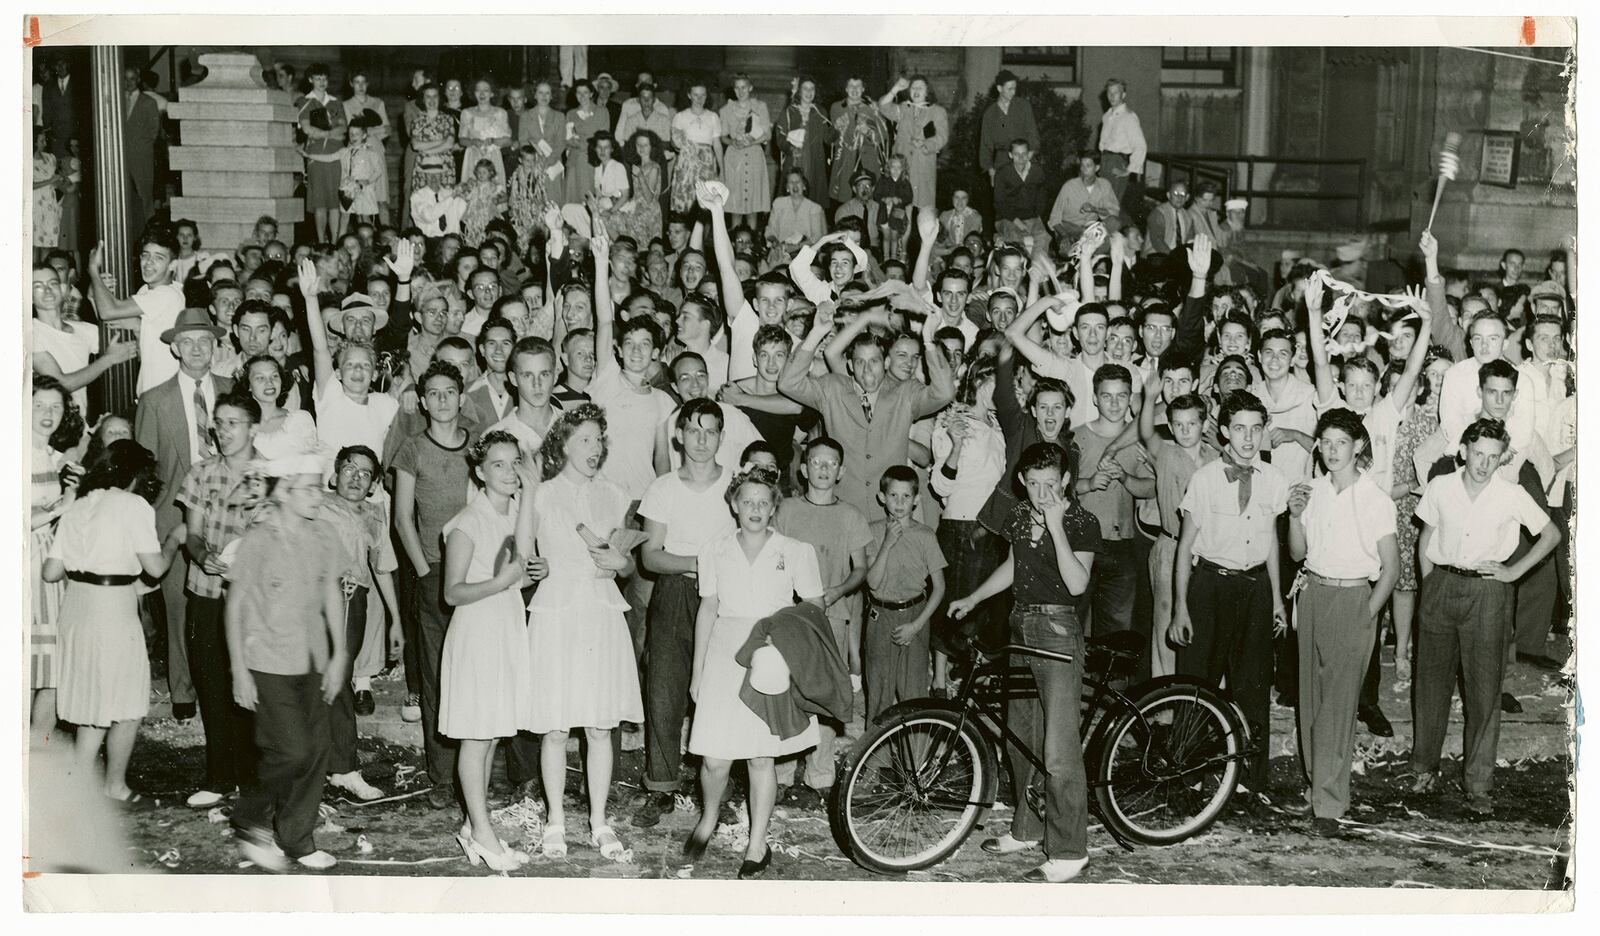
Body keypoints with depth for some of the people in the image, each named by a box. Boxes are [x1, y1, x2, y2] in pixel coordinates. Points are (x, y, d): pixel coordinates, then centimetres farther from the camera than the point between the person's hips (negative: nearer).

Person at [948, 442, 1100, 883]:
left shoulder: (1082, 523, -10)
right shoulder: (1020, 515, 10)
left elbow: (1077, 583, -22)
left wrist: (1056, 527, -25)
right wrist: (972, 599, 25)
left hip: (1058, 631, -7)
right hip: (1021, 626, 7)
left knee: (1059, 748, -11)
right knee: (1021, 737, 15)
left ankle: (1070, 852, -7)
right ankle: (1027, 829, 30)